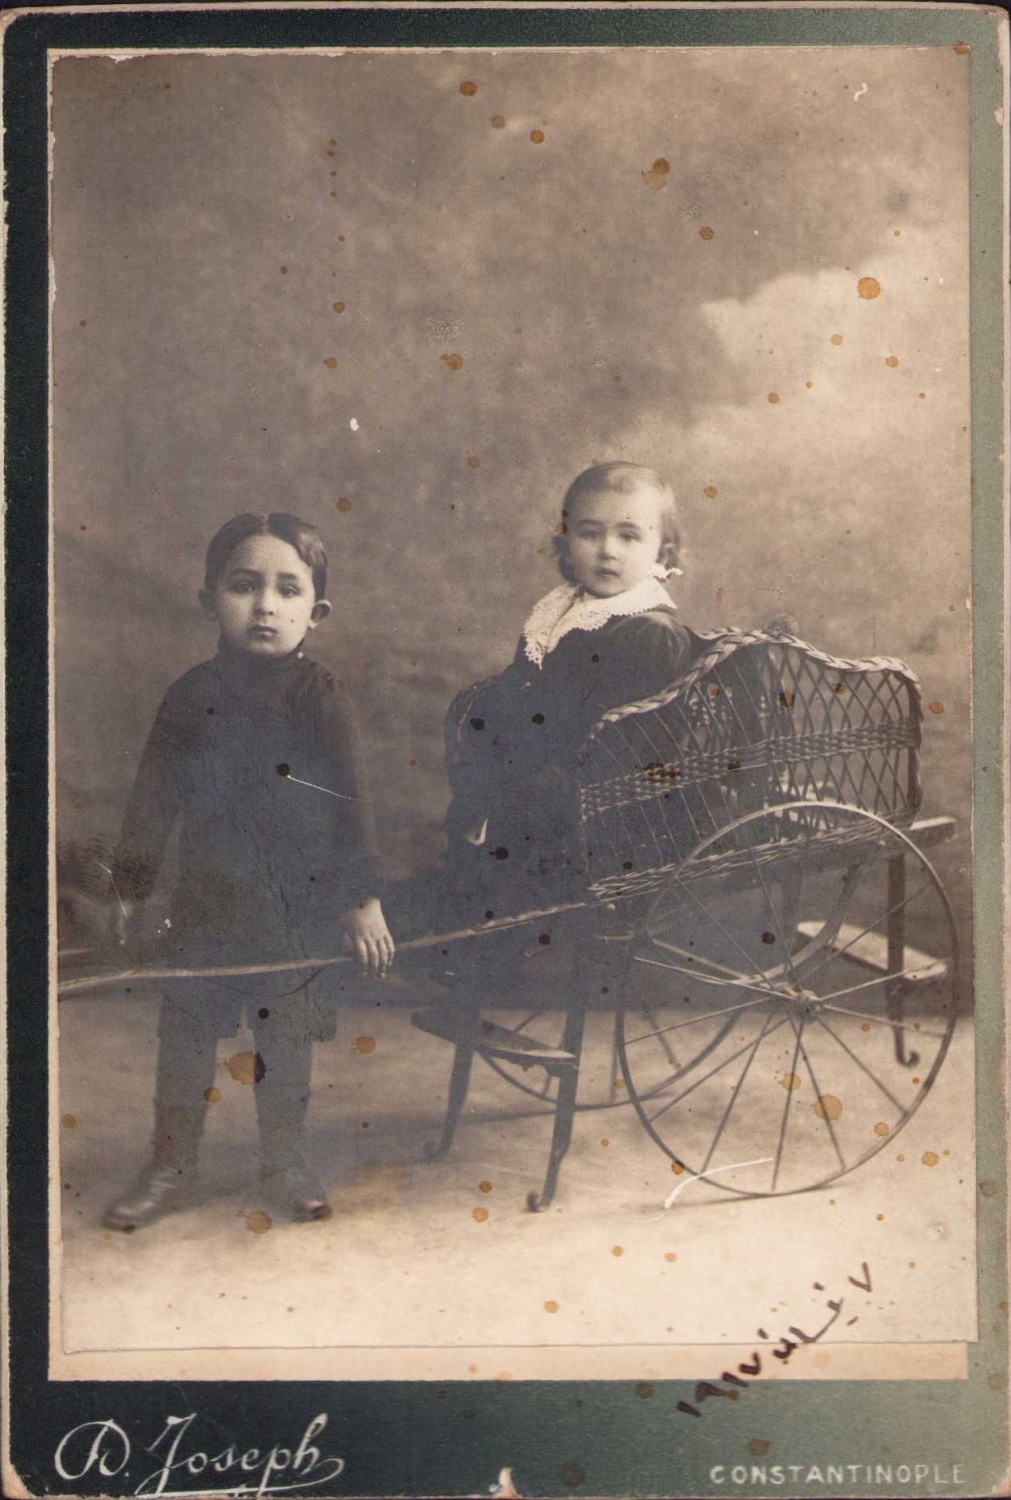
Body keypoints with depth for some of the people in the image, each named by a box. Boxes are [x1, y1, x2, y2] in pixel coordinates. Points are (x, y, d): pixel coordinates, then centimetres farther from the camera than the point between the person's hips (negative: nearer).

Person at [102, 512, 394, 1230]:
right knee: (184, 1036, 9)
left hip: (300, 906, -2)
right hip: (207, 903, 2)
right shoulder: (192, 695, -3)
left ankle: (287, 1161, 32)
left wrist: (364, 898, -9)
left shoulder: (321, 698, -9)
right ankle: (172, 1169, 28)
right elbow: (153, 798, 6)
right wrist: (130, 885, 11)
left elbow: (352, 801, -6)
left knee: (287, 1039, 12)